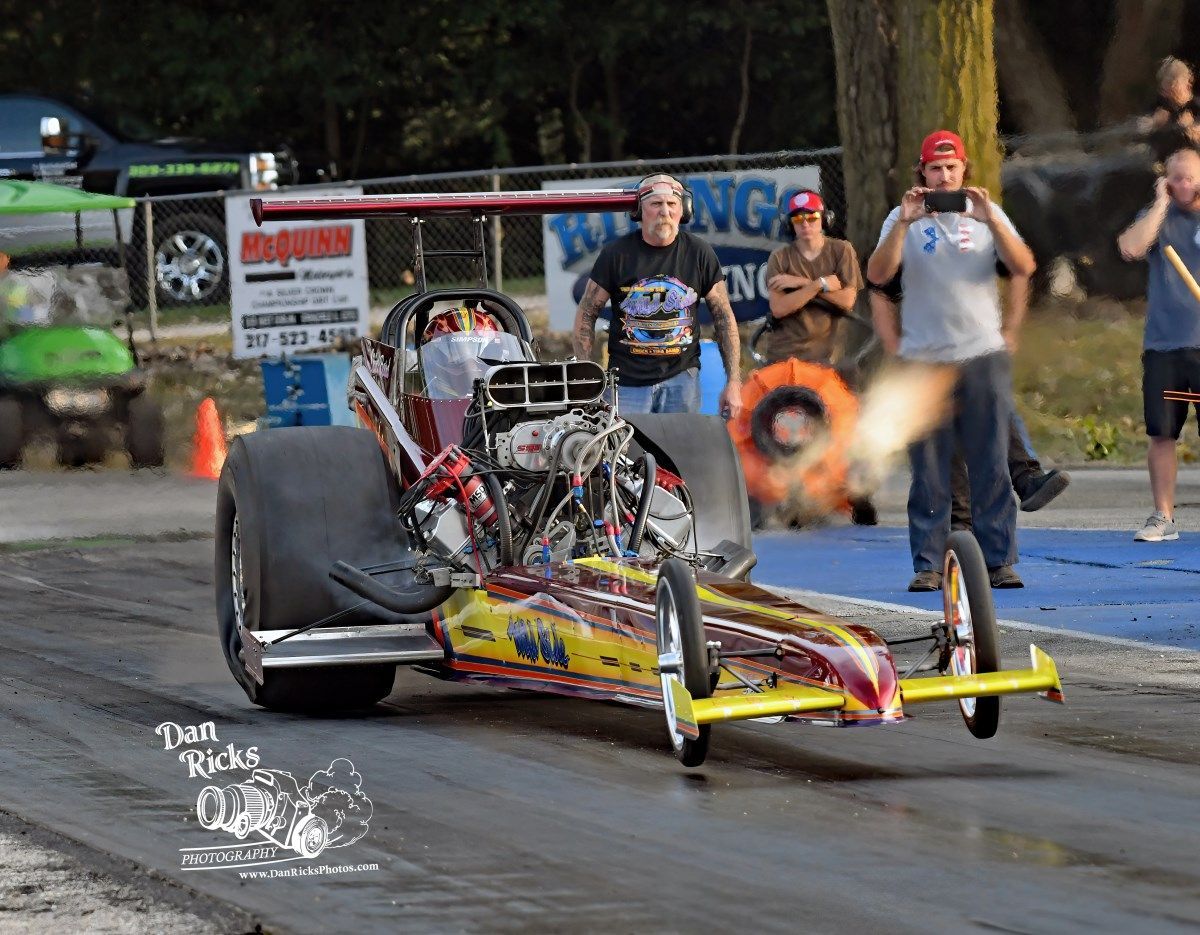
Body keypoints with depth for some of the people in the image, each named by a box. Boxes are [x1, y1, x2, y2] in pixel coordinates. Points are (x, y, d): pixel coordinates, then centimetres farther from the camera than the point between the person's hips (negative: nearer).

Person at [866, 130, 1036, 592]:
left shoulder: (987, 213, 9)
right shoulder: (905, 218, 6)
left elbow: (1024, 267, -3)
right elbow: (877, 275, -7)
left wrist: (990, 219, -15)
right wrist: (903, 224, -17)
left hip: (983, 357, 0)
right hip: (923, 361, 0)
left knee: (990, 466, -1)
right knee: (928, 471, 0)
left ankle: (1000, 561, 2)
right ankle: (928, 565, 3)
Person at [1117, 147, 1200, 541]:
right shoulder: (1156, 217, 9)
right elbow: (1130, 247, -12)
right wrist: (1162, 204, -8)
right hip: (1163, 345, 1)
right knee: (1161, 434, 2)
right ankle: (1163, 517, 11)